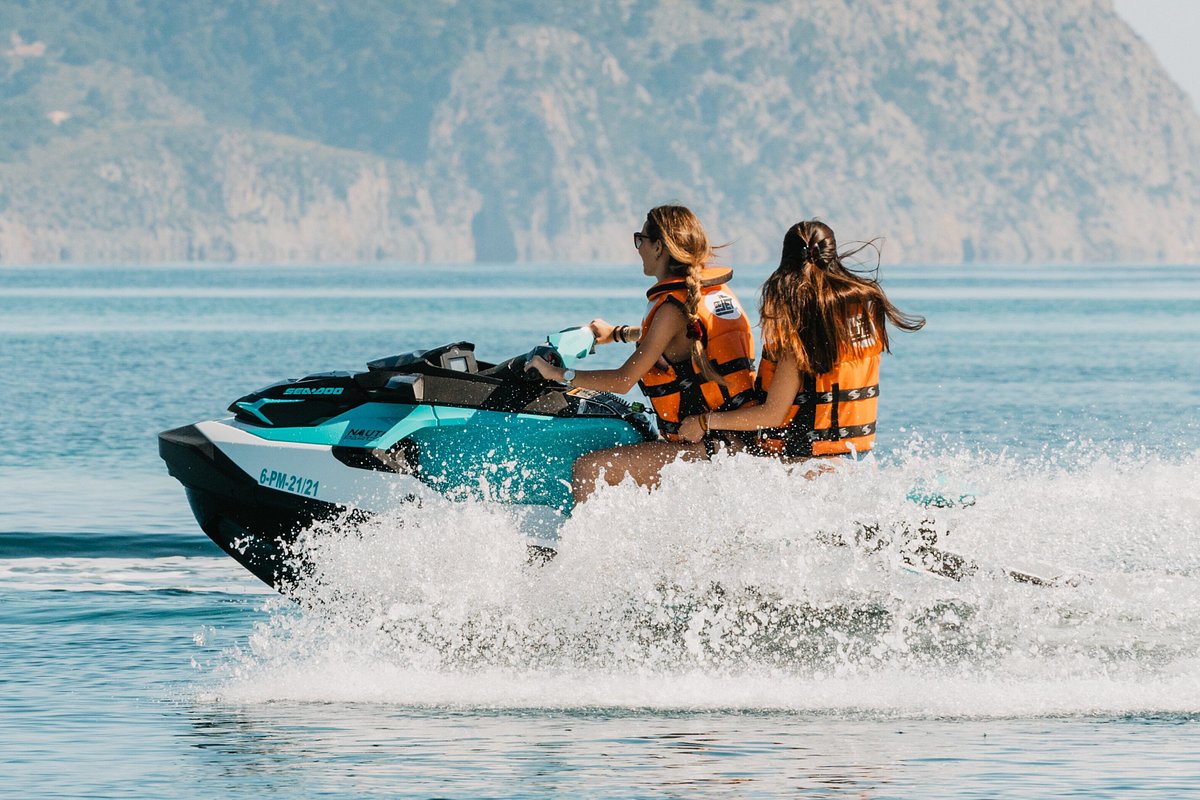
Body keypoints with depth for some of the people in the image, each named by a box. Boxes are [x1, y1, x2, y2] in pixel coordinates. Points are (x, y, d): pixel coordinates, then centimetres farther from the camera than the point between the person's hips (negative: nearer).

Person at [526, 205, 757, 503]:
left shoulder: (673, 307, -18)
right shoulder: (715, 289, 8)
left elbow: (623, 381, -16)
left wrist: (559, 374, -5)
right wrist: (615, 333, 43)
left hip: (703, 450, -10)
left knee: (587, 470, -15)